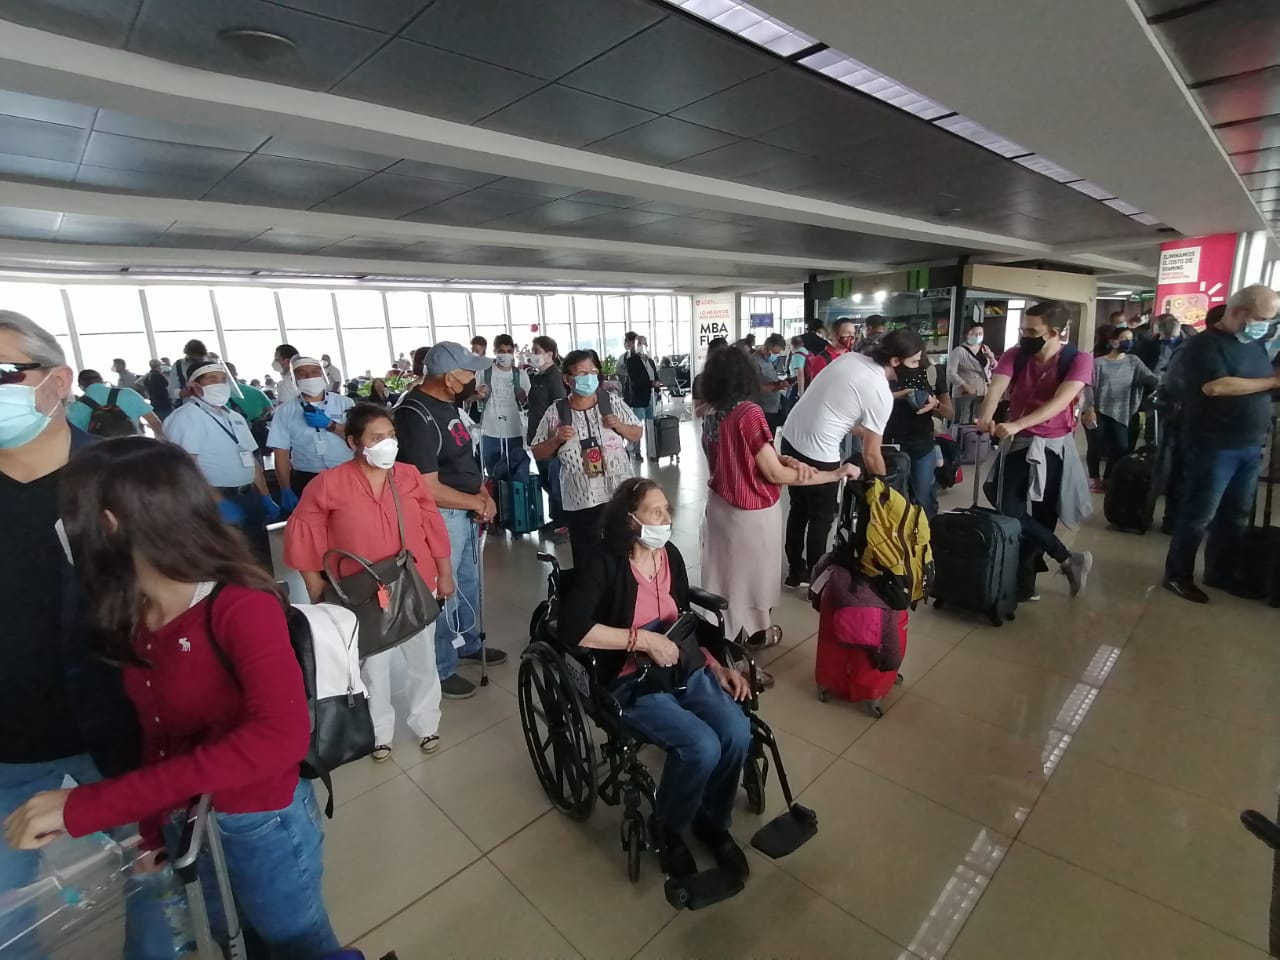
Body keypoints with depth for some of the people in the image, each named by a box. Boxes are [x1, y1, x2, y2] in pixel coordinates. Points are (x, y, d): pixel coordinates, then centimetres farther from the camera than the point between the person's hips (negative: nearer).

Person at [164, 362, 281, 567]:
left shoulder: (235, 417, 16)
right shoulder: (186, 417, -8)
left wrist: (266, 498, 13)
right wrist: (220, 503, -26)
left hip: (250, 497, 7)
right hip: (217, 500, -7)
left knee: (262, 557, 13)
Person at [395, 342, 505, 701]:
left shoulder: (446, 404, 4)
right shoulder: (416, 416, -24)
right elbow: (428, 489, -26)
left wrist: (483, 494, -1)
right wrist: (478, 502, -14)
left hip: (465, 510, 9)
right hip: (440, 516, -9)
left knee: (468, 582, 23)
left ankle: (468, 645, 44)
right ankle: (441, 670, 25)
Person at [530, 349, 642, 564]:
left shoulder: (613, 405, -1)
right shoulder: (556, 412, -4)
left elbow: (638, 433, 10)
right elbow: (538, 453, 3)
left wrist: (619, 426, -9)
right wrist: (556, 439, -15)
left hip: (620, 496, 1)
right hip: (580, 502, -1)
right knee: (586, 561, 10)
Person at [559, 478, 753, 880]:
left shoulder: (670, 555, 5)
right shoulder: (604, 562, -14)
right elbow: (572, 629, -25)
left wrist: (717, 667, 4)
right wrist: (644, 639, -24)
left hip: (684, 669, 6)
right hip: (631, 682, -5)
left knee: (737, 733, -17)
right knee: (702, 746, -24)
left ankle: (713, 820, 14)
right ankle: (669, 827, 9)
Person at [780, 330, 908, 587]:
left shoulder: (848, 357, 5)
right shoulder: (882, 394, -15)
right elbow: (871, 455, -9)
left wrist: (861, 430, 24)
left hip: (790, 438, 8)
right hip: (818, 454, -8)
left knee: (799, 510, 21)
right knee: (821, 518, 11)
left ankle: (796, 571, 35)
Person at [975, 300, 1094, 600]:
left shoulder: (1078, 360, -10)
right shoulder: (1014, 356, -2)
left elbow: (1059, 402, -24)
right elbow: (996, 388, -18)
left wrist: (1017, 425, -39)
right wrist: (986, 416, -40)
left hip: (1054, 448, -3)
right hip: (1018, 443, 3)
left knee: (1040, 516, 3)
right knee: (1009, 510, -3)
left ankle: (1023, 583, 19)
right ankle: (1068, 559, 17)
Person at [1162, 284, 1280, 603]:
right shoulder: (1204, 344, -11)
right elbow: (1216, 386, -24)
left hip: (1250, 447, 8)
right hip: (1214, 447, -8)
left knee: (1235, 516, 15)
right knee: (1198, 515, -1)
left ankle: (1221, 572, 28)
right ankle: (1177, 575, 10)